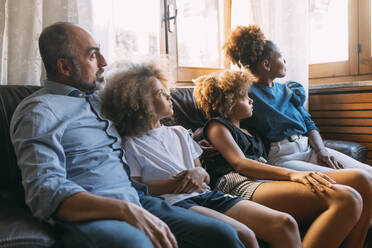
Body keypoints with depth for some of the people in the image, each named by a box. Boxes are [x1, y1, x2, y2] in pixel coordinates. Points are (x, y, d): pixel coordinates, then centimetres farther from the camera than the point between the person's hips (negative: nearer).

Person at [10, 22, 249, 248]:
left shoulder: (97, 99, 23)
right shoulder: (39, 111, -2)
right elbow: (45, 192, -16)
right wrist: (126, 210, -27)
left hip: (136, 201, 7)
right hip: (86, 216, -7)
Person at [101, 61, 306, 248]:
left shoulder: (179, 133, 26)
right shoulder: (131, 144, 7)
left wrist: (199, 174, -1)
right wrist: (175, 184, -12)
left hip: (206, 195, 7)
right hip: (175, 202, -6)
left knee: (285, 224, -12)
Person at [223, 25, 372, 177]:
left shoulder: (288, 90, 22)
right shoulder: (247, 94, -3)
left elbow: (309, 123, 16)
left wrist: (321, 150, -1)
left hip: (309, 148, 8)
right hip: (281, 157, -7)